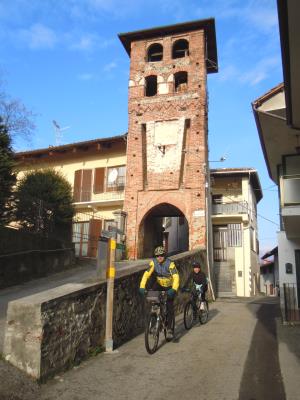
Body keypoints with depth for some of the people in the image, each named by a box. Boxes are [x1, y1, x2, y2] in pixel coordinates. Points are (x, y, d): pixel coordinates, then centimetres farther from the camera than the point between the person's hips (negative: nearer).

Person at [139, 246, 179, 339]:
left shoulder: (170, 264, -27)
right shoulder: (153, 262, -19)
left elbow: (176, 277, -36)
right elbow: (146, 274, -28)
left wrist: (174, 289, -51)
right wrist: (142, 287, -41)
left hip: (169, 287, -2)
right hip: (159, 285, 3)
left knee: (169, 307, -10)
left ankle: (169, 329, 2)